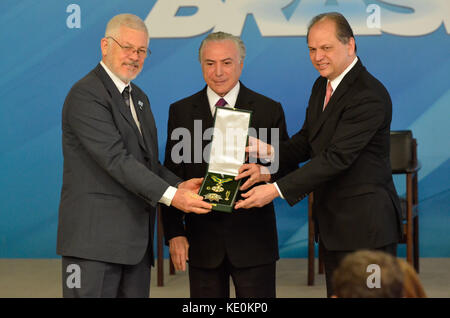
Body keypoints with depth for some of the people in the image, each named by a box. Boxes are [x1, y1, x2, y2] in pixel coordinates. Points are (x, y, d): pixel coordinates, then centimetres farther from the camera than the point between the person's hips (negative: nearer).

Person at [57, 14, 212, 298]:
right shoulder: (85, 95, -10)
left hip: (135, 239, 8)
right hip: (95, 237, -8)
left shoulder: (139, 98, 20)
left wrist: (179, 185, 1)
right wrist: (170, 195, -24)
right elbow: (115, 158, -19)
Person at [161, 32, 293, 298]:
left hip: (253, 240, -1)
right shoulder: (181, 112, 6)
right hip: (203, 241, 1)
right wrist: (174, 233, -3)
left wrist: (265, 172, -20)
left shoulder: (269, 110, 3)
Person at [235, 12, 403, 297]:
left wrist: (277, 190, -27)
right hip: (333, 223, 9)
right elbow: (307, 141, 12)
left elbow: (337, 157, -25)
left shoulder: (369, 96, -19)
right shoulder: (322, 86, 11)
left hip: (365, 224, -9)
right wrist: (270, 151, -11)